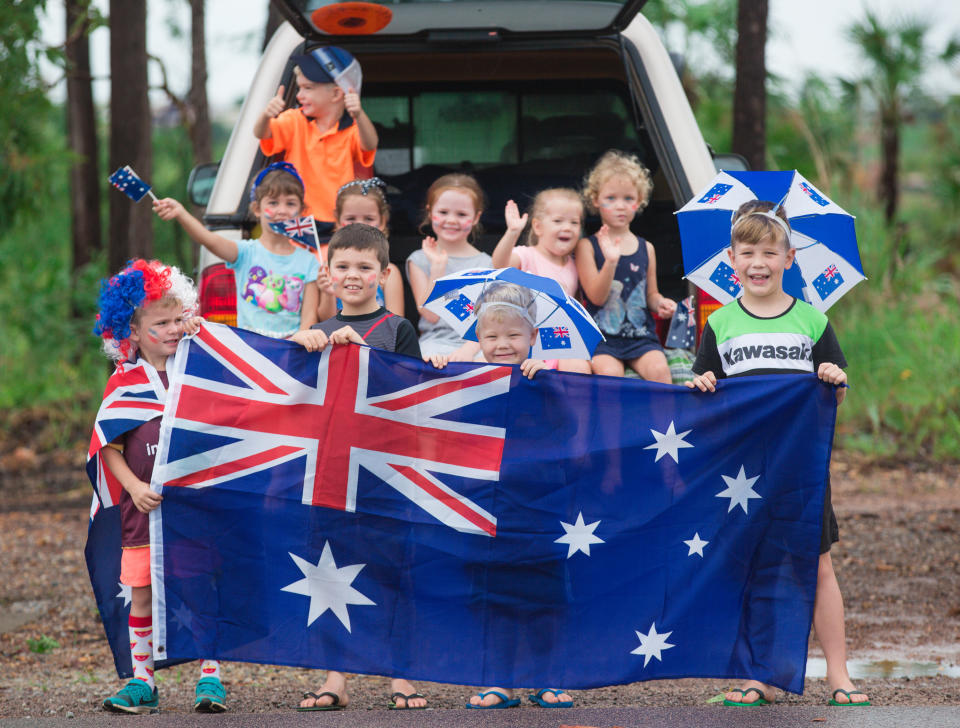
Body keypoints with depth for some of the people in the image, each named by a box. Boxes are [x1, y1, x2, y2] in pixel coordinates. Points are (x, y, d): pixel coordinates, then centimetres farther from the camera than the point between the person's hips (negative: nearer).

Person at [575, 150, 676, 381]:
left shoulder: (646, 248, 13)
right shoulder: (587, 247, 2)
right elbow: (596, 297, -7)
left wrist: (660, 303, -2)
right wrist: (610, 261, -22)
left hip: (641, 335, 3)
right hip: (602, 337, -3)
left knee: (659, 369, -26)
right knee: (609, 372, -32)